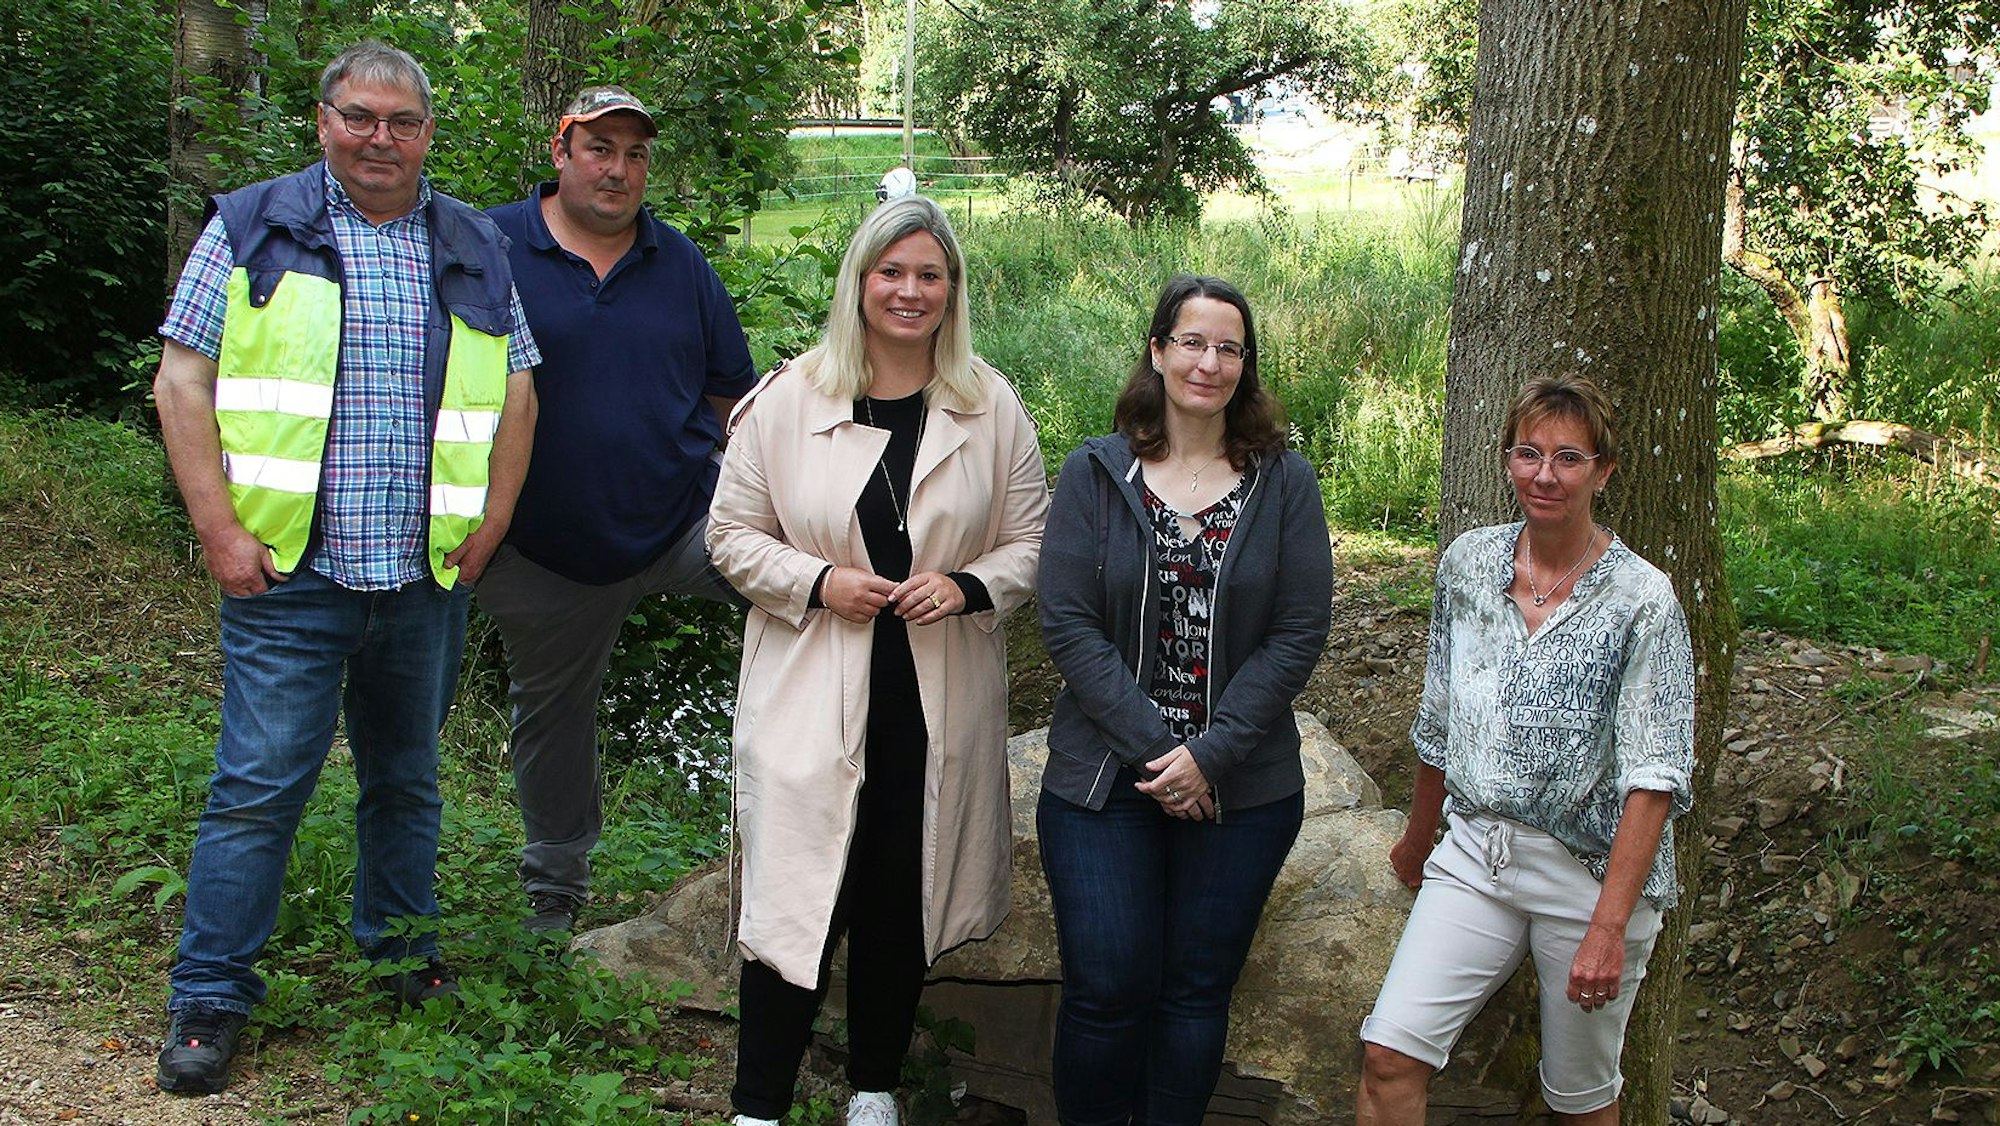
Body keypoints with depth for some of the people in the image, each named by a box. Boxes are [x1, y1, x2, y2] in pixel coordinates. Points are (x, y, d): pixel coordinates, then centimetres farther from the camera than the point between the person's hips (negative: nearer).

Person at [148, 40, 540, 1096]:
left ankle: (404, 953, 31)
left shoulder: (473, 249, 12)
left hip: (427, 577, 3)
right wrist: (220, 529, -9)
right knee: (258, 785, -4)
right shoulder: (254, 228, 2)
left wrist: (489, 526, 6)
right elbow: (184, 382, -1)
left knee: (407, 778, 15)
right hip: (290, 573, -3)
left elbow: (515, 392, 16)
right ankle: (209, 999, 7)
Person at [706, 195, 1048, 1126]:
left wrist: (968, 586, -12)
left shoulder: (993, 409, 3)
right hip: (811, 694, -2)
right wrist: (818, 581, -13)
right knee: (796, 897, -4)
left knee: (901, 901, 11)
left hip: (940, 697, 2)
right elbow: (733, 534, 3)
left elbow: (1031, 541, 7)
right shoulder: (788, 398, -1)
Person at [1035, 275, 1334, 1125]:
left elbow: (1300, 634, -3)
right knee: (1108, 985, -2)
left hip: (1242, 788, 1)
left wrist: (1211, 753, -12)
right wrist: (1154, 747, -14)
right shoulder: (1095, 474, 1)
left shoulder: (1285, 483, 2)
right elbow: (1067, 623, -5)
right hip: (1103, 777, -1)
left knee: (1197, 989, 8)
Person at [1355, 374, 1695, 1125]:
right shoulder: (1468, 563, 3)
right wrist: (1418, 837, 22)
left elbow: (1654, 778, -15)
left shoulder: (1641, 600, -11)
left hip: (1593, 871, -3)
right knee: (1388, 1056, -10)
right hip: (1477, 853, 4)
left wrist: (1609, 925, -22)